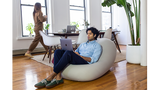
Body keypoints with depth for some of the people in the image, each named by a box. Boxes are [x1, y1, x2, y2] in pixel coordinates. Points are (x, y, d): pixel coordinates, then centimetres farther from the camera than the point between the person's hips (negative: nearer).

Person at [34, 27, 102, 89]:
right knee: (58, 51, -15)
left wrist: (79, 55, -14)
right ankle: (58, 77, -29)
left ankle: (50, 77, -29)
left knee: (68, 53, -33)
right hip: (75, 60, 7)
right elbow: (74, 53, 22)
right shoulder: (82, 44, 31)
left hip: (86, 62, -6)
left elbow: (93, 60, -5)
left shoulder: (97, 46, 10)